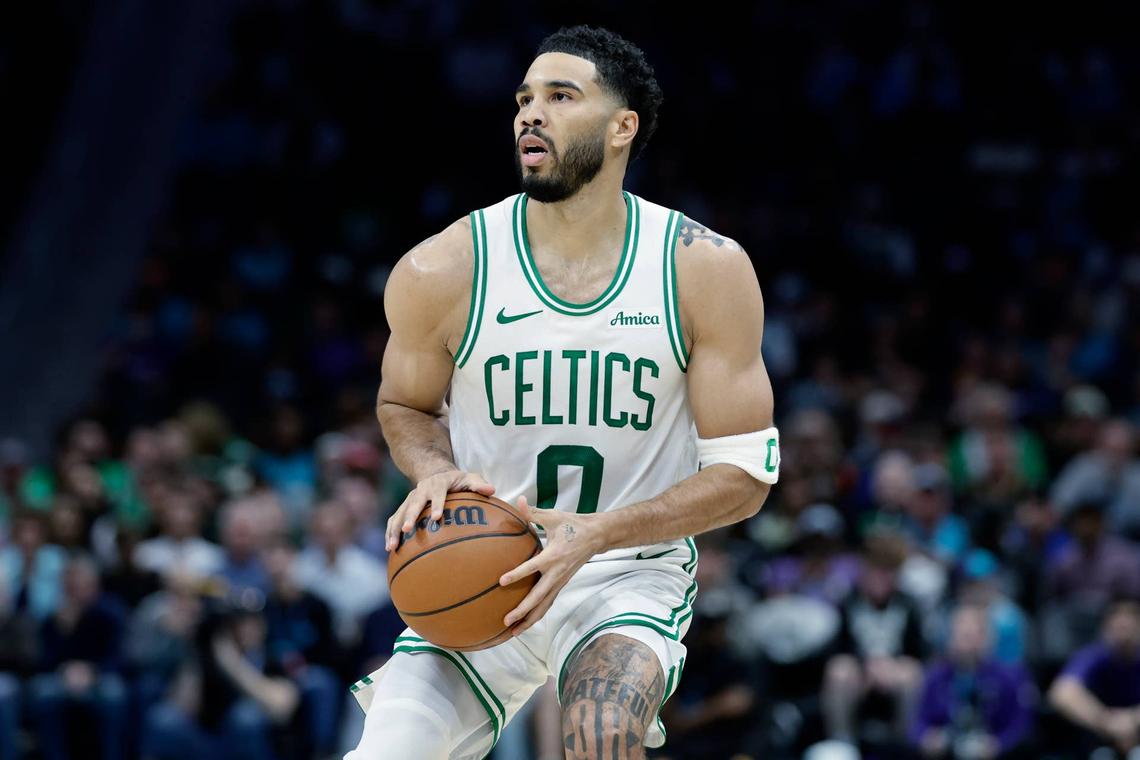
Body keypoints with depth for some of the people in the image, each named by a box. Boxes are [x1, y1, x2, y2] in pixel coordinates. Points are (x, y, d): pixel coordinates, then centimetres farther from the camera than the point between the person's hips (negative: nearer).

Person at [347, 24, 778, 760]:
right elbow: (406, 405, 12)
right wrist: (434, 474, -13)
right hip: (479, 576, 2)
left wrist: (595, 535, -23)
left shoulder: (707, 271, -10)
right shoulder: (441, 273, -9)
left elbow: (746, 471, -8)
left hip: (634, 571, -2)